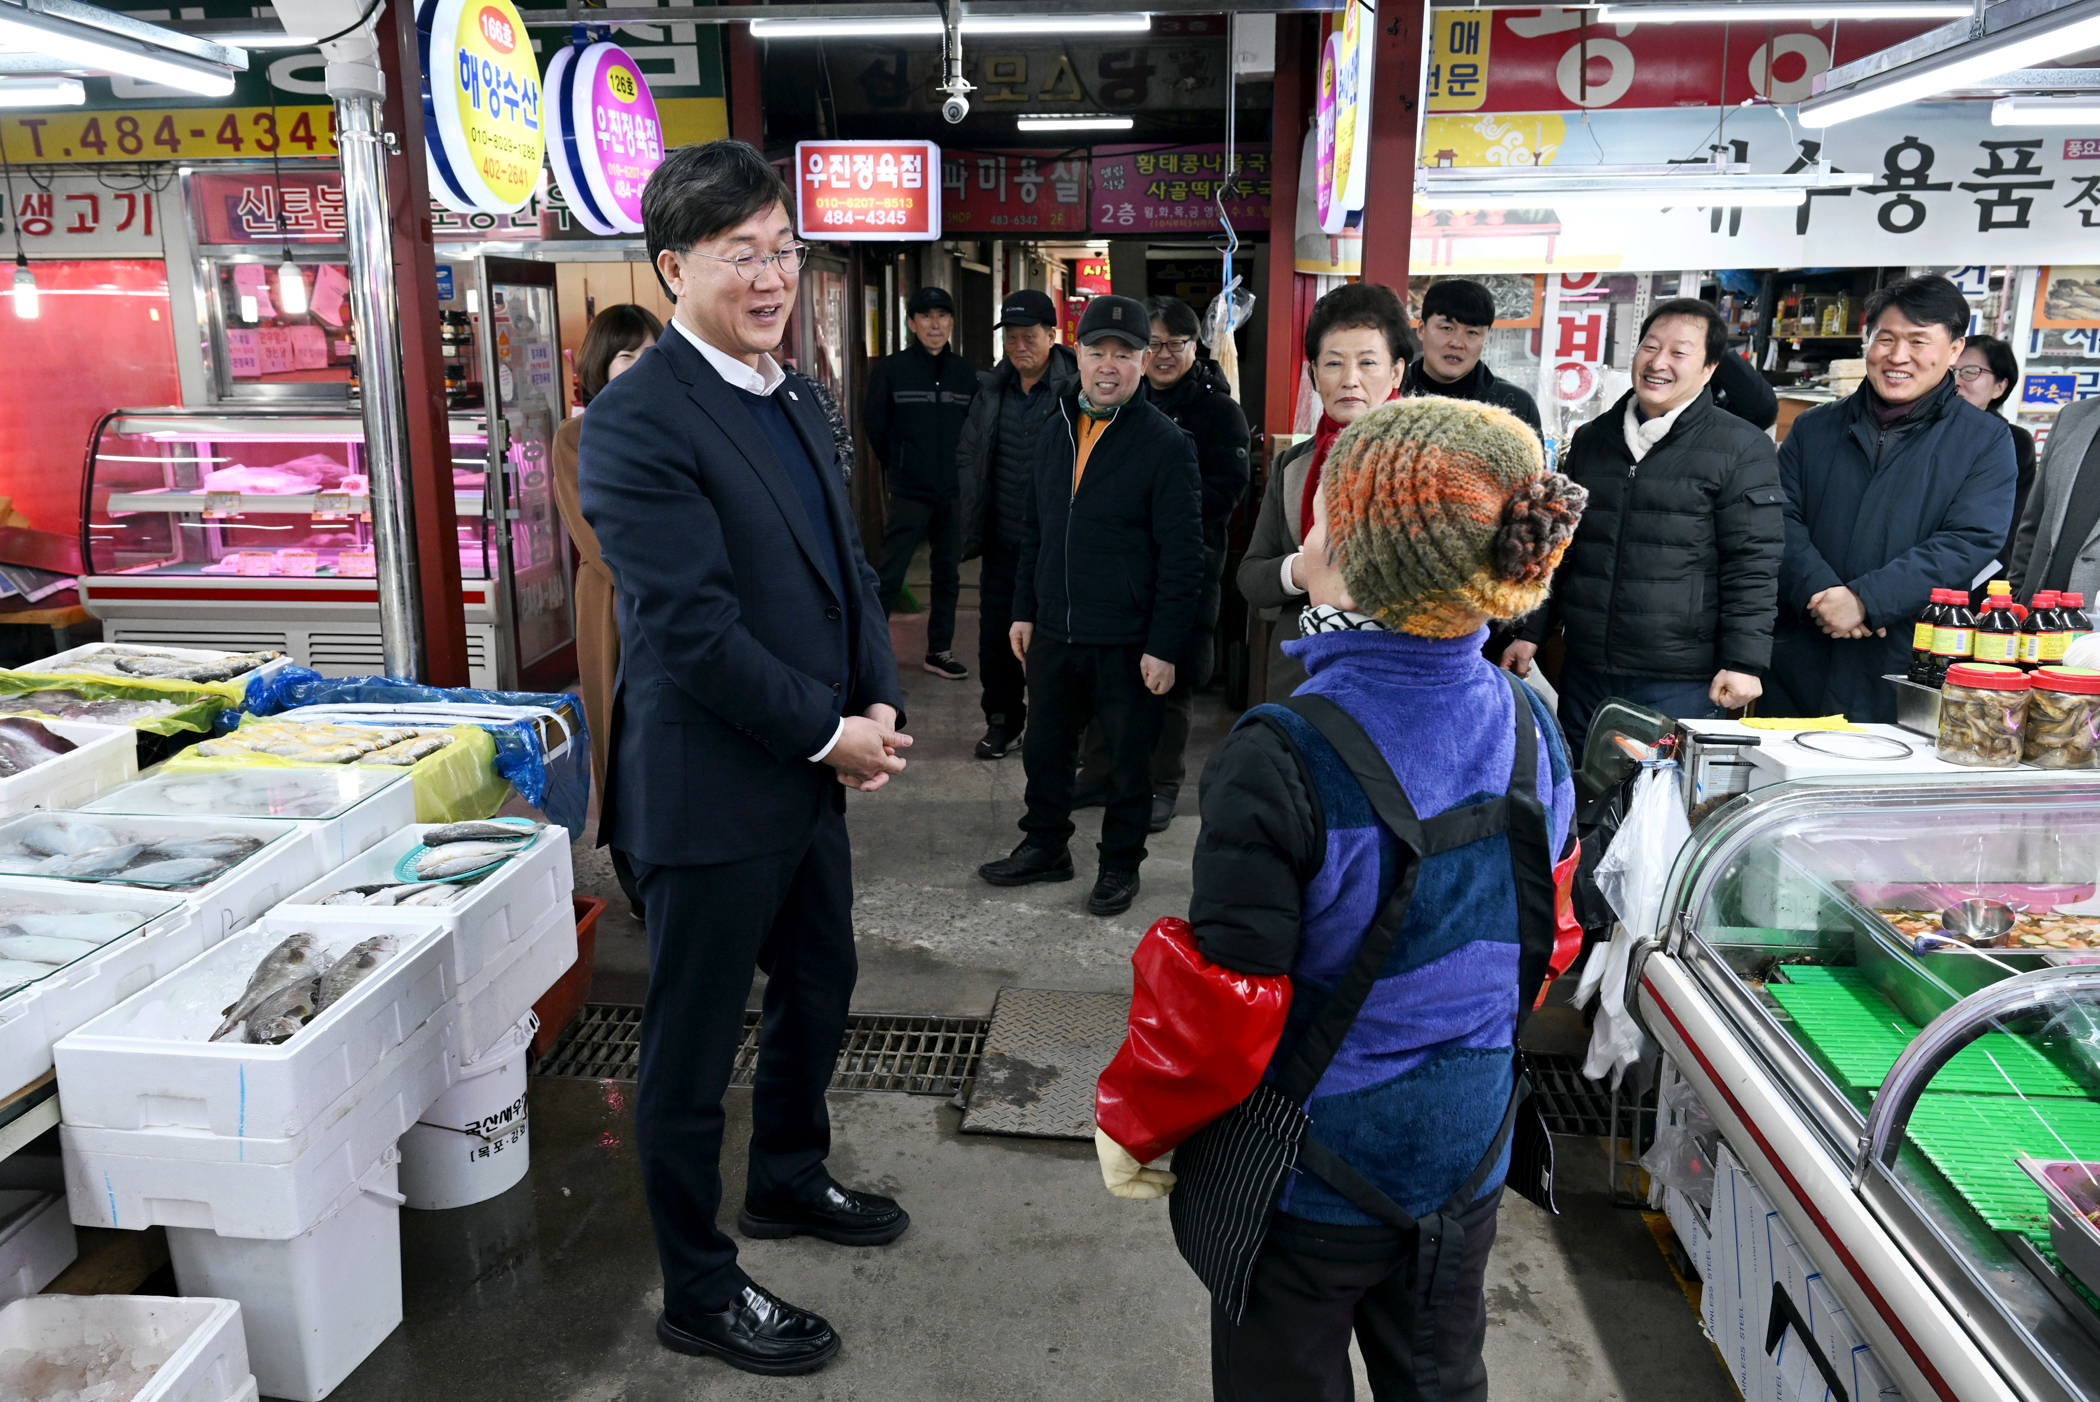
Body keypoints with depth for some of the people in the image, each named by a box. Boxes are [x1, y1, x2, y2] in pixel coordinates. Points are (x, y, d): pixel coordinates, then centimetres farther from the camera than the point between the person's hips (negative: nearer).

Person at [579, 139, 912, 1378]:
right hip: (712, 793, -9)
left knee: (820, 990, 24)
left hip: (812, 775, 9)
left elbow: (847, 569, 11)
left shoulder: (797, 400, 9)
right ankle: (701, 1294, 28)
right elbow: (695, 628, -23)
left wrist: (880, 705, -3)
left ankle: (789, 1180, 50)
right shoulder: (638, 422, -18)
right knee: (694, 1049, 8)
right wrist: (833, 734, -16)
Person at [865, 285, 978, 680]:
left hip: (954, 494, 4)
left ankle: (939, 651, 21)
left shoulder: (965, 373, 7)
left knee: (948, 576, 11)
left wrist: (962, 472, 6)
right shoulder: (891, 369, -2)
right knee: (890, 575, -6)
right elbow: (876, 429, 3)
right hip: (909, 494, -4)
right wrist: (899, 469, 8)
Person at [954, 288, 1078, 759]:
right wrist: (970, 513, 11)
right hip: (1002, 543, 5)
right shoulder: (992, 389, 10)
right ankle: (1002, 721, 27)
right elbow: (967, 454, 19)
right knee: (996, 635, 11)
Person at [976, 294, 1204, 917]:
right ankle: (1045, 846, 36)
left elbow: (1182, 557, -13)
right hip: (1054, 632, 6)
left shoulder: (1166, 445, -12)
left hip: (1127, 642, -5)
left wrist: (1165, 645, -15)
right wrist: (1024, 610, 12)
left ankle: (1120, 862, 28)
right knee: (1045, 747, 17)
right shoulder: (1055, 434, 8)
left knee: (1129, 758, 10)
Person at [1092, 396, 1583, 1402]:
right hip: (1467, 1156, 6)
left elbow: (1220, 1008, -23)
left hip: (1312, 1171, -5)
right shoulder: (1530, 727, -10)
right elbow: (1545, 936, 5)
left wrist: (1132, 1128, -5)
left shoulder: (1283, 762, -30)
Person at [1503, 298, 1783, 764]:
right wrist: (1531, 633, 15)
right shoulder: (1592, 440, 14)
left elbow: (1752, 566, -7)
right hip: (1584, 673, 5)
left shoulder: (1743, 450, -2)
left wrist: (1744, 663, -14)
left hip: (1682, 683, -5)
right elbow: (1560, 547, 19)